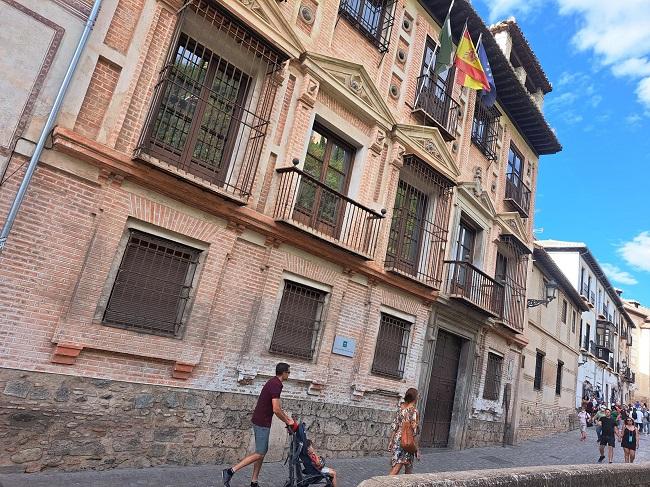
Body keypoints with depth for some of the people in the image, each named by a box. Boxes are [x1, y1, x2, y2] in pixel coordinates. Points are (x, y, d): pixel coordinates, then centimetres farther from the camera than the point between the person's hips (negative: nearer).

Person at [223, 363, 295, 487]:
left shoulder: (273, 382, 11)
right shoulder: (276, 385, -19)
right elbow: (276, 410, -23)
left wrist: (287, 417, 20)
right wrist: (287, 422, -9)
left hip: (260, 421, 10)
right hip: (262, 423, -10)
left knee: (262, 451, 14)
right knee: (259, 453, -4)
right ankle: (230, 471, -5)